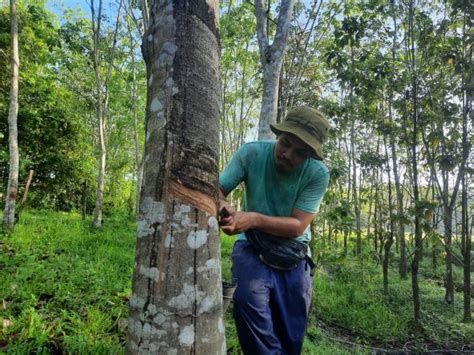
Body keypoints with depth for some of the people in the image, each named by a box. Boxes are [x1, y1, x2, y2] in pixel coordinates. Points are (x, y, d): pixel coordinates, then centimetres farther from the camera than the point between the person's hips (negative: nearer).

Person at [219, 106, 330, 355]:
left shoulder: (318, 173, -18)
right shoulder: (251, 153, -18)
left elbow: (297, 226, -21)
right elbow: (217, 191, -13)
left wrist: (254, 219, -37)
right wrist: (224, 210, -37)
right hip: (253, 246, 0)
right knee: (248, 300, -29)